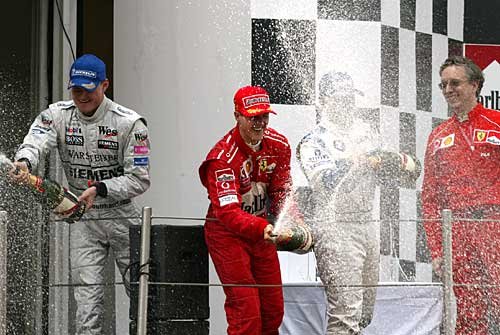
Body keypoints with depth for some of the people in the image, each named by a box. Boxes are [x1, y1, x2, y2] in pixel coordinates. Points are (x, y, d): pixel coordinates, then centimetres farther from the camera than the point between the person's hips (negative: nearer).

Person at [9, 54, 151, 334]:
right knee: (87, 294, -7)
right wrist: (24, 162, -45)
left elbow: (139, 179, -12)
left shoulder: (129, 122, -10)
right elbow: (35, 143, -22)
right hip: (82, 219, 2)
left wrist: (99, 189, -24)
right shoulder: (58, 115, -2)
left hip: (122, 215, -2)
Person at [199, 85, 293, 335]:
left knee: (273, 309, 9)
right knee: (246, 311, -15)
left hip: (262, 230, 7)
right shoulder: (223, 157, -25)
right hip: (227, 234, -7)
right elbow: (227, 212, -33)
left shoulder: (278, 145, -4)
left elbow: (282, 192, 0)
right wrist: (263, 228, -49)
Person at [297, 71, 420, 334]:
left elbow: (382, 173, 22)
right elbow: (322, 180, -21)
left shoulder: (367, 131, 15)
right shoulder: (313, 142, -5)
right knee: (346, 311, -17)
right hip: (334, 226, -7)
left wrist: (404, 166, 1)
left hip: (367, 222, 7)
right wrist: (352, 159, -33)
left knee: (365, 312, 12)